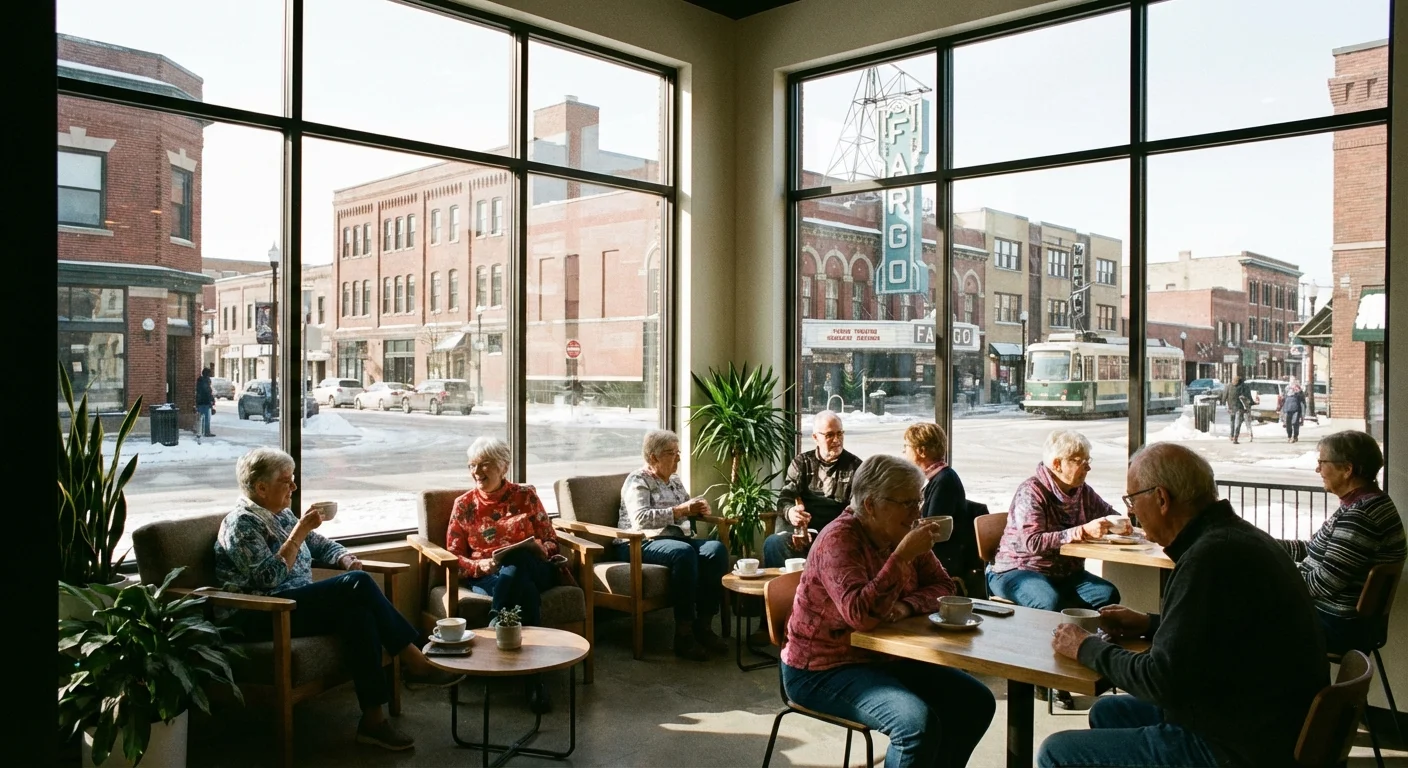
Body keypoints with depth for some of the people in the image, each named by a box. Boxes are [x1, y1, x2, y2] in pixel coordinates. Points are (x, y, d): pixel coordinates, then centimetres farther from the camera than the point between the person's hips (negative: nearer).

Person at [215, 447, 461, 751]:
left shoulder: (281, 514, 16)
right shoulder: (241, 523, -9)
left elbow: (320, 545, 23)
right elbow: (270, 578, -20)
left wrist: (345, 558, 2)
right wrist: (299, 532, -20)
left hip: (299, 603, 8)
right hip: (262, 617, -8)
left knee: (358, 611, -25)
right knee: (357, 584, -27)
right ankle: (417, 665, -23)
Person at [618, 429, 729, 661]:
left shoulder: (675, 481, 20)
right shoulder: (638, 480, -3)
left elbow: (688, 512, 24)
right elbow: (641, 518, -18)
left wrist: (699, 508, 1)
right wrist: (679, 511, -21)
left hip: (678, 538, 7)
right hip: (642, 544, -7)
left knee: (716, 549, -22)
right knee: (684, 553, -37)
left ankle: (704, 626, -20)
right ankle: (684, 634, -32)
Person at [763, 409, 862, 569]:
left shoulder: (854, 466, 11)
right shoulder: (801, 462, 15)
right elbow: (785, 497, 5)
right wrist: (790, 512, -21)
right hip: (800, 531, 1)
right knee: (772, 543, -30)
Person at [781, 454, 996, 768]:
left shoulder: (900, 535, 1)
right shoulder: (839, 541, -22)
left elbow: (943, 586, 3)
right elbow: (859, 614, -35)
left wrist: (907, 606, -18)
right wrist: (902, 556, -36)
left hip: (884, 657, 8)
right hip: (823, 670, -8)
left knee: (976, 701, -1)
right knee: (919, 723, -29)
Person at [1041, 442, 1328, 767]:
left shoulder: (1211, 557, -24)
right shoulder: (1234, 536, 6)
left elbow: (1162, 681, -23)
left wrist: (1088, 648, -8)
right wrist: (1149, 624, 15)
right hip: (1259, 727, 10)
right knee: (1107, 712, 24)